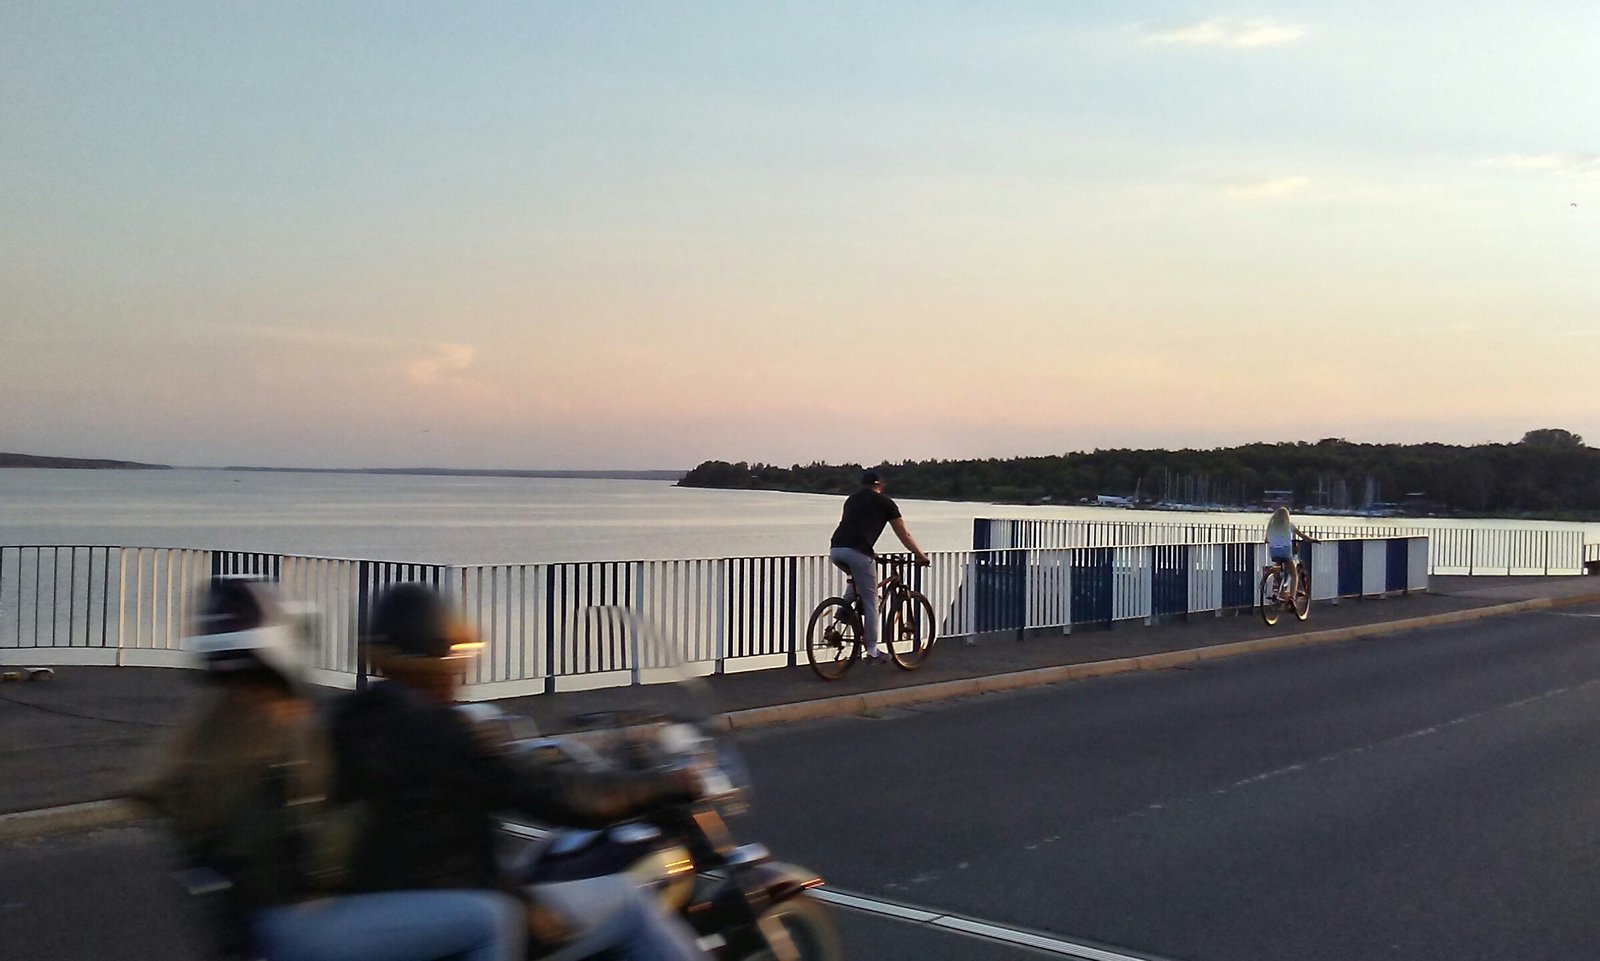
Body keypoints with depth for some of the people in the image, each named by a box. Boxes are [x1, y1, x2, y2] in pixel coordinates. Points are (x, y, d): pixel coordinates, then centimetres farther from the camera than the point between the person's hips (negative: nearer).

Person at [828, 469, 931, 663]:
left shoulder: (851, 499, 27)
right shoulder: (884, 503, 13)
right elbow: (904, 535, 18)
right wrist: (921, 556, 32)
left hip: (835, 550, 5)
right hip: (857, 552, -5)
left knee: (857, 579, 37)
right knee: (870, 602, 7)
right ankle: (872, 652, 11)